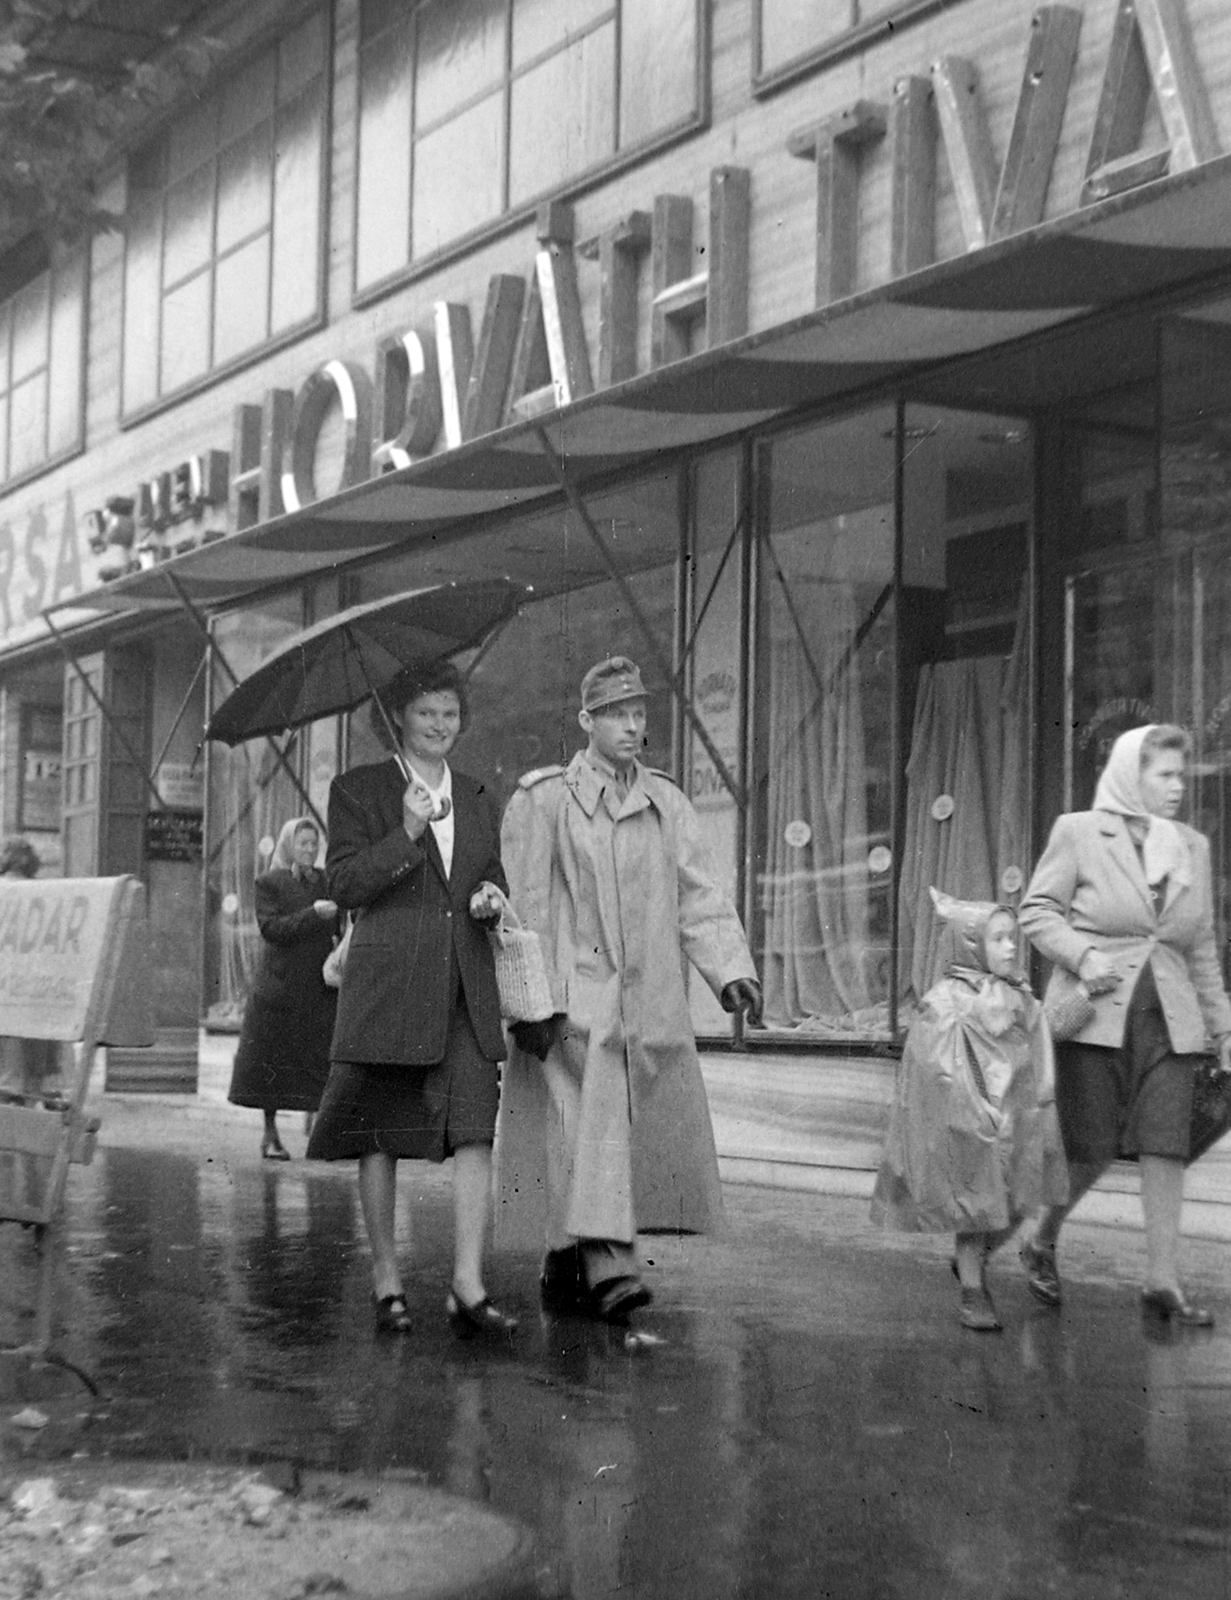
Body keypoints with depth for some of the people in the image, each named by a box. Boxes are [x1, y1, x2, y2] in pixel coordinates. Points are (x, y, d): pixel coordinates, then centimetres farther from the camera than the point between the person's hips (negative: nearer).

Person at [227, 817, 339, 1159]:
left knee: (324, 1064, -5)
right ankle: (270, 1135, 13)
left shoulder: (326, 882, 14)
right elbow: (271, 928, -11)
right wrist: (313, 913, -20)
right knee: (272, 1066, 3)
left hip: (320, 987, 3)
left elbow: (340, 928, 14)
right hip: (280, 987, -3)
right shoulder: (269, 883, 1)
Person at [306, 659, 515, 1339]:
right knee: (382, 1136, 3)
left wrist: (492, 898, 2)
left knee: (475, 1131, -9)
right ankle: (387, 1279, 15)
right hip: (388, 984, -3)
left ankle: (468, 1285, -9)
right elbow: (344, 885, -5)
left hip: (466, 990, 3)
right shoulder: (358, 790, 4)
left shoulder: (479, 801, 18)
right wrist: (407, 835, -17)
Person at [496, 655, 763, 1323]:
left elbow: (699, 897, 8)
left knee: (649, 1134, 5)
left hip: (650, 1001, 5)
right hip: (573, 999, -5)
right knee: (589, 1127, -16)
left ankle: (566, 1268, 17)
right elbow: (525, 908, -4)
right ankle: (608, 1269, -19)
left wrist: (732, 970, -7)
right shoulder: (541, 800, -1)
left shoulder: (665, 804, 12)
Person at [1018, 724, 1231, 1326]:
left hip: (1168, 1019, 4)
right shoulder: (1078, 832, -1)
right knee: (1090, 1147, 0)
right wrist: (1083, 956, -16)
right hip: (1095, 1015, -4)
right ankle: (1041, 1245, 24)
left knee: (1165, 1145, -3)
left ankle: (1163, 1279, 1)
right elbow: (1037, 910, -1)